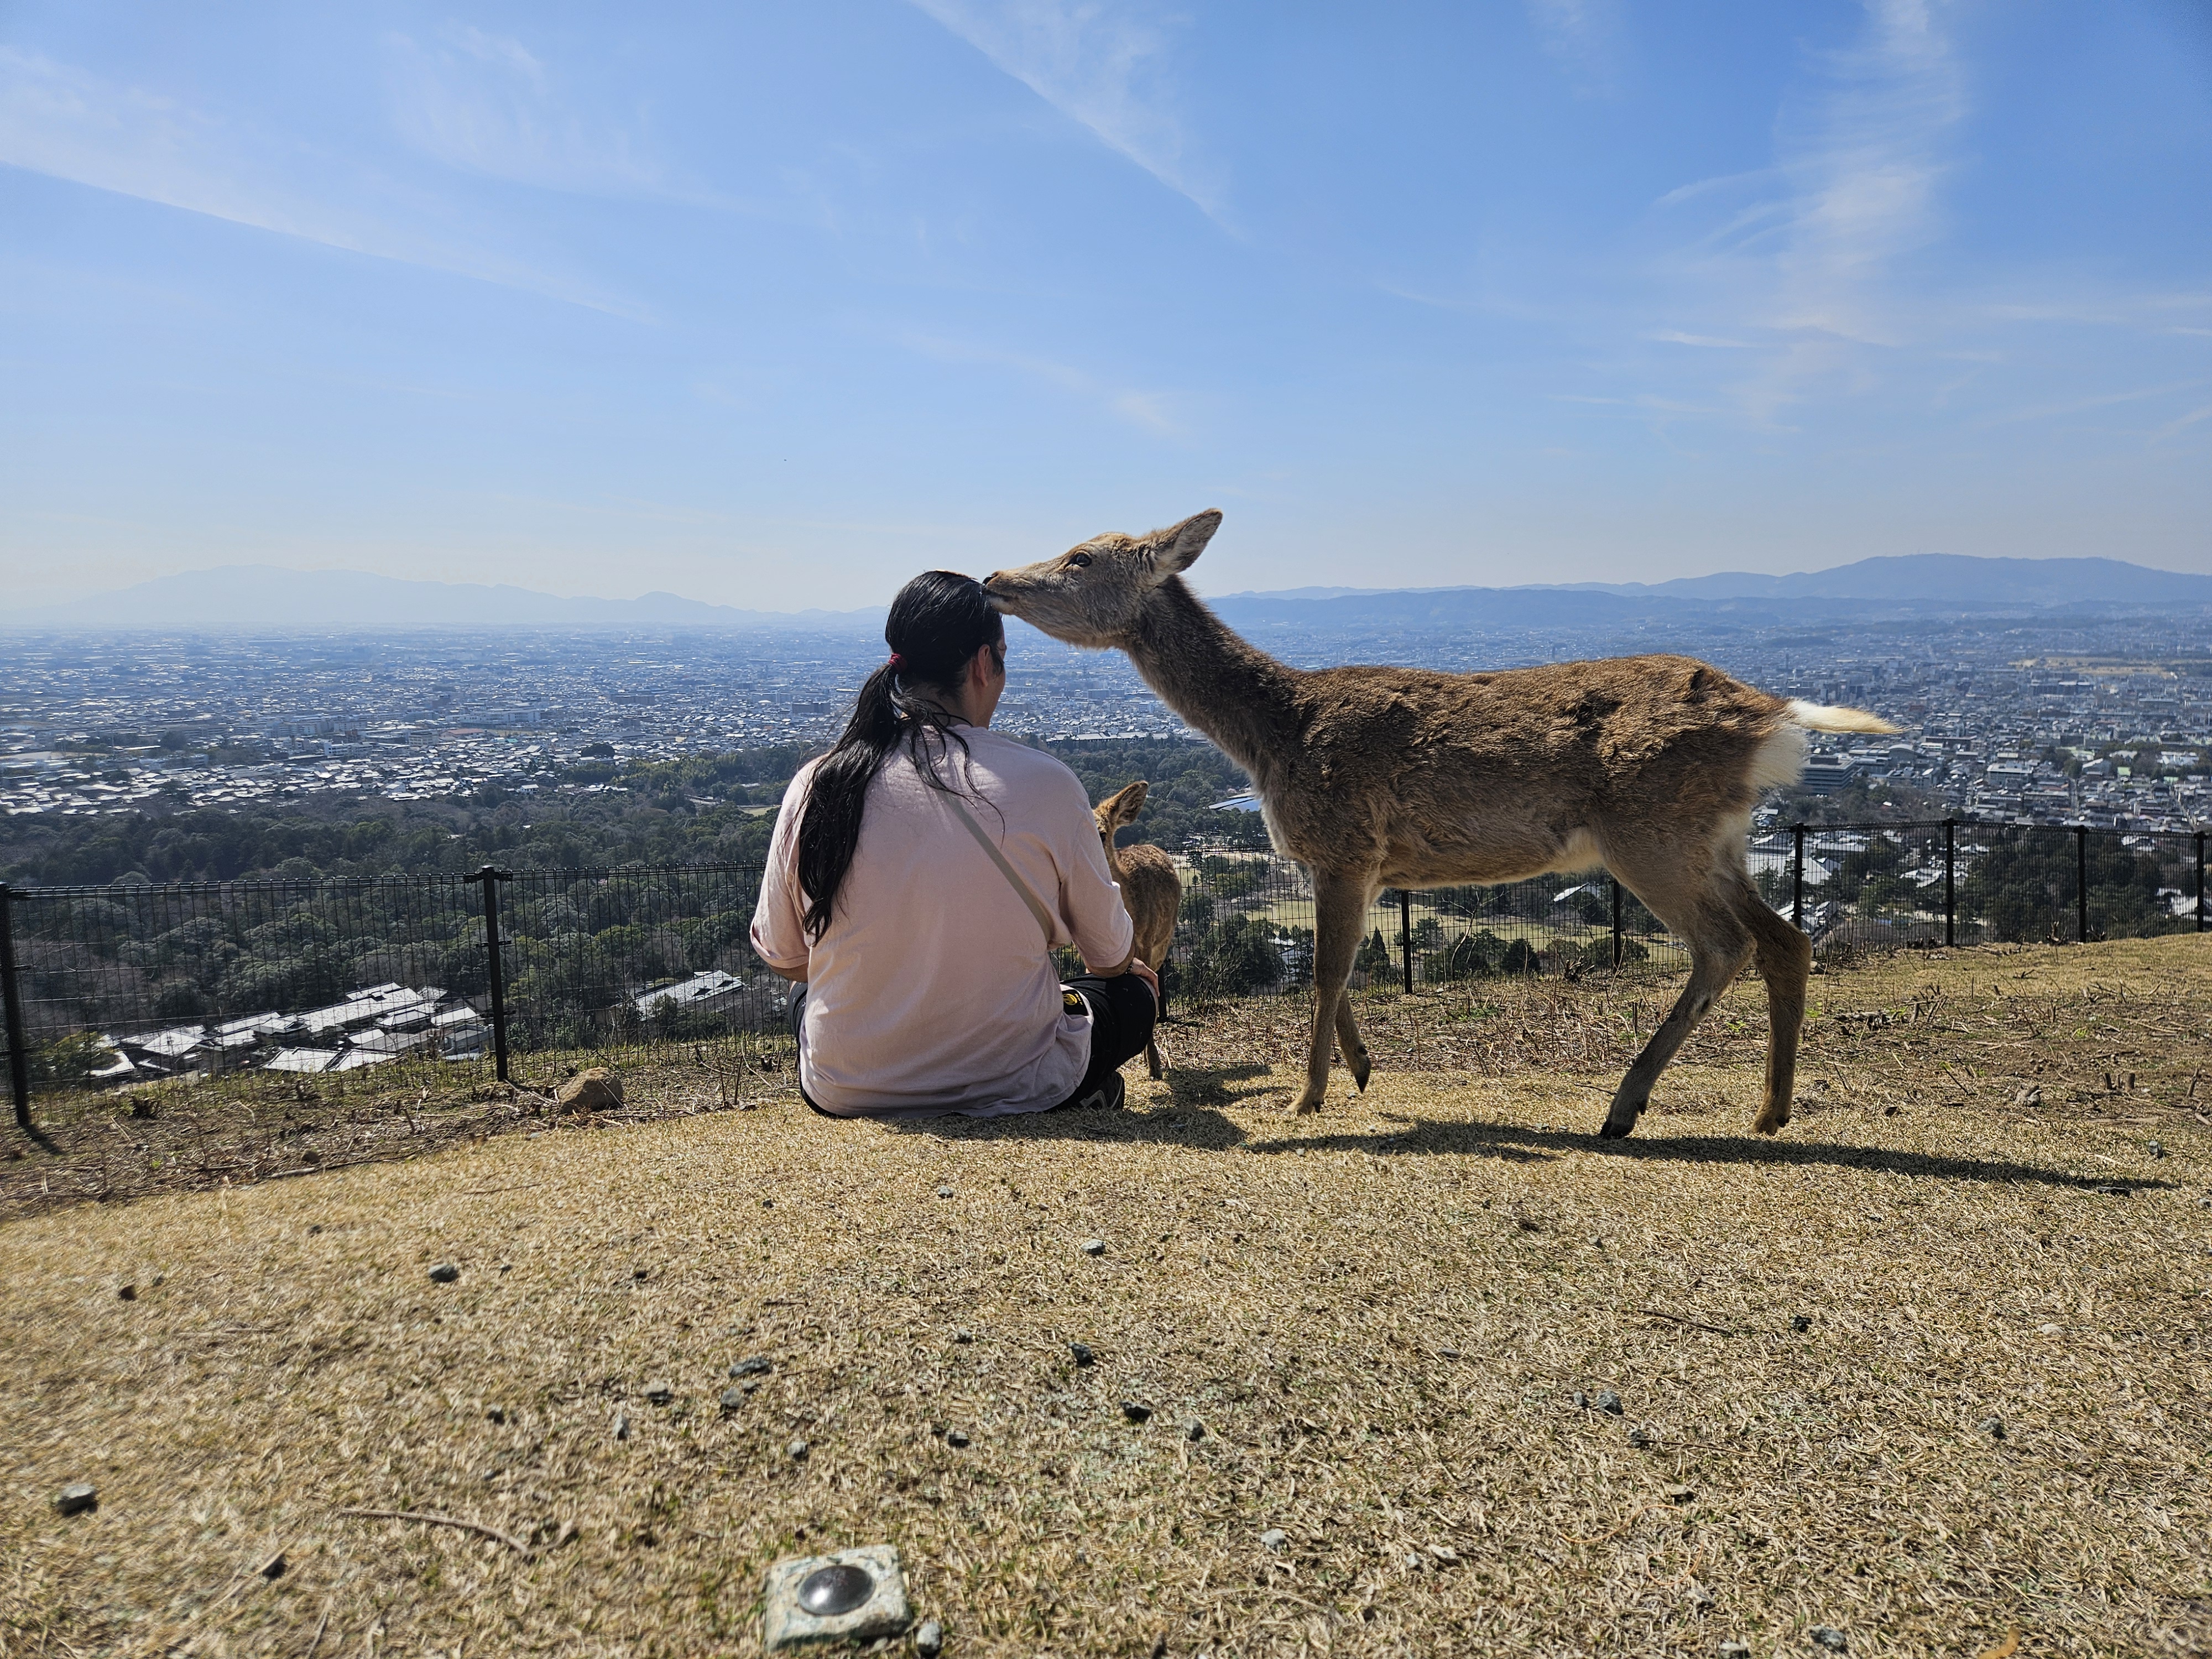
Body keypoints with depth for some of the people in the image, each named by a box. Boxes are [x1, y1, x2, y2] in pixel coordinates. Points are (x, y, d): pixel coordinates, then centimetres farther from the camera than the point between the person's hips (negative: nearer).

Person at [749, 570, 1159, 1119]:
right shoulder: (1044, 784, -16)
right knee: (1134, 992, 25)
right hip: (1010, 1088, -2)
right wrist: (1124, 966, 25)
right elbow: (1109, 954, 0)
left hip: (845, 1093, 3)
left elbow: (781, 956, 5)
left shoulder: (816, 785, -9)